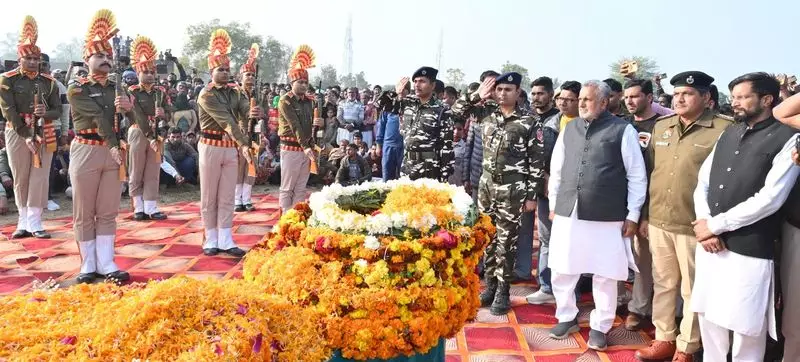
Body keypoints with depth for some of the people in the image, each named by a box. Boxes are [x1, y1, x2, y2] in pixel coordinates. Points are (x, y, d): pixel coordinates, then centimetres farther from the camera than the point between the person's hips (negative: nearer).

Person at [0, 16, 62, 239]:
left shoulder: (49, 82, 5)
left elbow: (58, 111, 4)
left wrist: (45, 112, -20)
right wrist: (26, 135, -17)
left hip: (45, 135, 1)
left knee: (40, 178, 0)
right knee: (21, 179, 7)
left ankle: (35, 222, 6)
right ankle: (23, 222, 17)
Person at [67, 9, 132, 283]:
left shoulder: (118, 89, 11)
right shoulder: (77, 90, -4)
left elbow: (133, 119, 1)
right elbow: (98, 117, -13)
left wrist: (128, 107, -21)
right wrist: (114, 145, -17)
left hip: (113, 152, 4)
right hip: (86, 152, -4)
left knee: (108, 213, 7)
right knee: (84, 214, 4)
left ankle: (107, 264, 12)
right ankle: (89, 265, 13)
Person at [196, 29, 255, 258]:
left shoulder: (235, 92, 9)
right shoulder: (206, 95, -9)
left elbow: (244, 110, -9)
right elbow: (225, 120, -20)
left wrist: (252, 113, -35)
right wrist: (244, 143, -29)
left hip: (231, 148, 5)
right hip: (211, 147, -5)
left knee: (227, 197, 6)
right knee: (209, 197, 4)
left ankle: (225, 241, 11)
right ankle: (211, 240, 14)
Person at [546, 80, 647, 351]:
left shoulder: (623, 130, -4)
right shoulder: (569, 129, 9)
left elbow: (637, 175, -2)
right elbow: (556, 170, 16)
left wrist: (632, 215, -3)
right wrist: (554, 204, 15)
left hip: (607, 217, -4)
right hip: (567, 213, 4)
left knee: (605, 276, 7)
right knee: (561, 272, 11)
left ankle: (599, 327, 26)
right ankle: (567, 317, 32)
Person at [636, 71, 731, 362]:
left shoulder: (723, 130, -9)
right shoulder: (661, 127, 8)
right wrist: (645, 215, 12)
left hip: (695, 225, -5)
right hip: (658, 221, 5)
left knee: (692, 290, 9)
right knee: (663, 284, 16)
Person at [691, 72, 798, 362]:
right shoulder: (728, 134, 12)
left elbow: (769, 199, -16)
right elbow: (702, 182, 11)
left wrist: (715, 225, -12)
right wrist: (704, 224, -5)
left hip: (749, 249, -6)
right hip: (710, 243, 6)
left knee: (746, 327, 5)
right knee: (707, 315, 16)